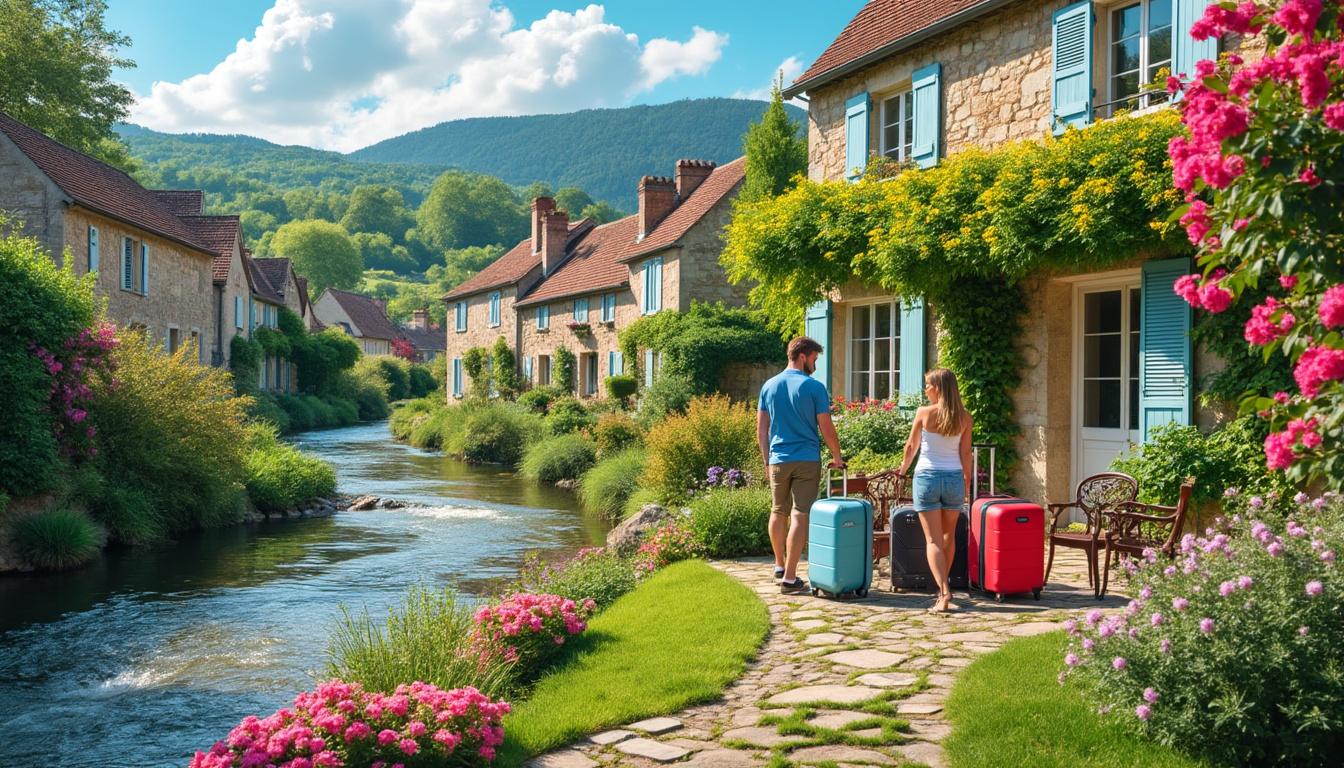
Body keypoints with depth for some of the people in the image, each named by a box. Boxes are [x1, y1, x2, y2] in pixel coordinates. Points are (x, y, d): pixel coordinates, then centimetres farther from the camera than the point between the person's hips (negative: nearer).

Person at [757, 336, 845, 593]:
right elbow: (827, 429, -6)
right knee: (800, 516, -3)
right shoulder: (814, 387, -7)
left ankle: (780, 566, 32)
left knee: (778, 512, 19)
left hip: (778, 460, 5)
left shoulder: (769, 386, 6)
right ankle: (789, 577, -5)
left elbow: (761, 429, 8)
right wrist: (837, 458, 8)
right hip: (807, 460, -5)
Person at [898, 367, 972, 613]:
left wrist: (904, 467, 24)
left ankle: (944, 592, -16)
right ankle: (944, 588, 30)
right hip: (954, 478, 3)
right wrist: (968, 480, 13)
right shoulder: (964, 417, 0)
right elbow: (965, 454, 1)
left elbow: (911, 445, 6)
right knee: (948, 535, 20)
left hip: (927, 476, -3)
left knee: (933, 539, -2)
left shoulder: (924, 413, -6)